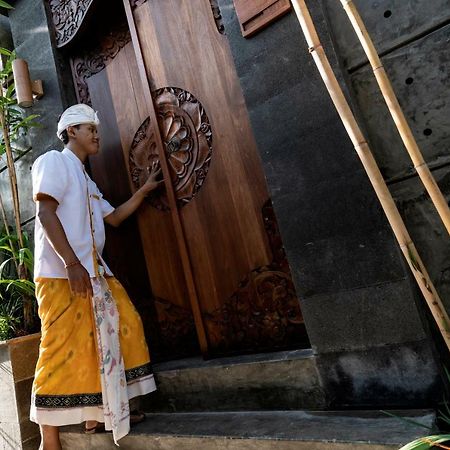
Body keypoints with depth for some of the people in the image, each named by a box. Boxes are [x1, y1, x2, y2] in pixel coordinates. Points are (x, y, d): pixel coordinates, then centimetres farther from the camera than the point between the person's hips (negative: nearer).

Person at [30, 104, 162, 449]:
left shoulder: (87, 181, 25)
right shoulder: (54, 161, -2)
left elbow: (114, 217, 25)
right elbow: (46, 214, -14)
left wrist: (145, 190, 20)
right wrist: (72, 264, -23)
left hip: (93, 271, 9)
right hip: (61, 274, -9)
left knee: (121, 327, 7)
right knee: (62, 350, -7)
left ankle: (98, 413, 20)